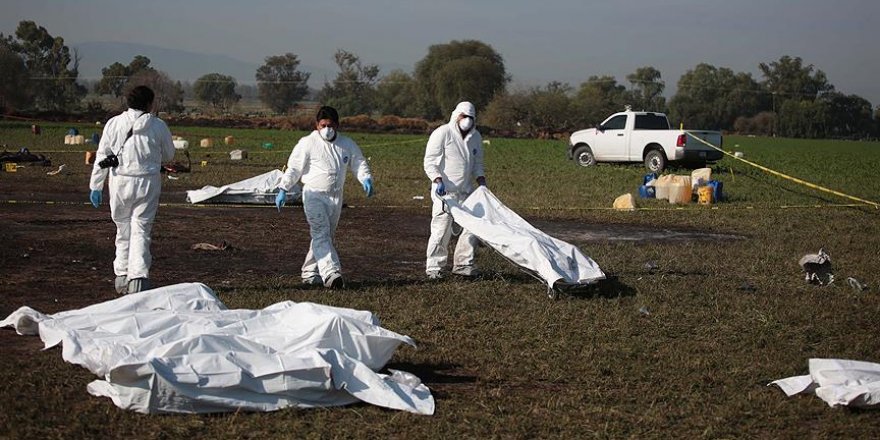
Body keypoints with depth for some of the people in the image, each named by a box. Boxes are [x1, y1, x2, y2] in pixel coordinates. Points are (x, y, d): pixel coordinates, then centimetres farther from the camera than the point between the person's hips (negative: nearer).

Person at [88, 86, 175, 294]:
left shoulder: (114, 123, 0)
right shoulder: (158, 126, -3)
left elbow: (101, 156, 2)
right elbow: (169, 155, 8)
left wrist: (96, 186, 7)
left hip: (120, 182, 1)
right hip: (147, 183, -1)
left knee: (123, 229, 16)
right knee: (141, 231, 1)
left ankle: (122, 275, 21)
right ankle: (138, 277, -11)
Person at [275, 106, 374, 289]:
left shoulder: (347, 144, 6)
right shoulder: (307, 143, -7)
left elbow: (359, 163, 12)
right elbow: (294, 167, -5)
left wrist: (366, 179, -8)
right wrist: (283, 189, -12)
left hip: (336, 196, 6)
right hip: (314, 195, -6)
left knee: (327, 235, 11)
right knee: (321, 234, -18)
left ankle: (310, 273, 23)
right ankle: (331, 273, -30)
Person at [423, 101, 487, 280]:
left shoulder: (476, 137, 12)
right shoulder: (442, 133, -9)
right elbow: (429, 162, -10)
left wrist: (482, 182, 4)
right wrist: (438, 181, -24)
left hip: (466, 191, 7)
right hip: (444, 191, -7)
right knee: (442, 229, -9)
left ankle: (462, 264, 16)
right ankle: (434, 267, 1)